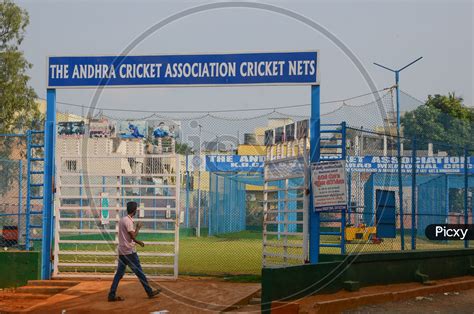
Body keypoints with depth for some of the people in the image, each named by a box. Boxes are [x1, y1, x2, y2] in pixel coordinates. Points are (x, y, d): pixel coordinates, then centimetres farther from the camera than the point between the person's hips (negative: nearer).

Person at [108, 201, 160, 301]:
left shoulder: (122, 219, 12)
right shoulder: (128, 221, -17)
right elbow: (133, 236, -19)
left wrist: (138, 242, 27)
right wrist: (138, 227, -4)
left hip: (122, 251, 9)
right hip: (129, 251, -9)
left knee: (119, 273, 7)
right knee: (139, 272, 2)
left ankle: (112, 295, 4)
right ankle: (150, 292, 11)